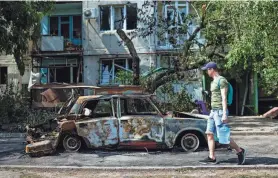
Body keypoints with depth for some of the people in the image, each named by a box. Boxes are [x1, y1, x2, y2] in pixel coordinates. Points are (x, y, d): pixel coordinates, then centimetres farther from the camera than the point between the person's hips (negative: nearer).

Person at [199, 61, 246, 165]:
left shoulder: (221, 80, -11)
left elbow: (224, 98, -17)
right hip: (213, 111, 9)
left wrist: (224, 114, -21)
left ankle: (240, 152, 11)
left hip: (220, 112, -9)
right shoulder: (213, 82, 17)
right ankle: (212, 158, 4)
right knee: (209, 134, 3)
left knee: (224, 136, -6)